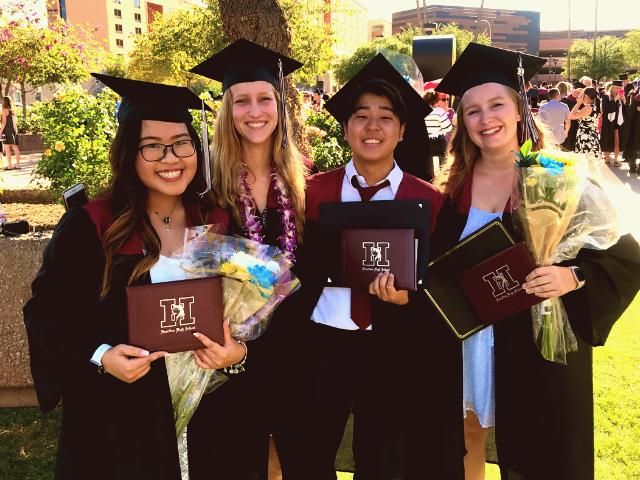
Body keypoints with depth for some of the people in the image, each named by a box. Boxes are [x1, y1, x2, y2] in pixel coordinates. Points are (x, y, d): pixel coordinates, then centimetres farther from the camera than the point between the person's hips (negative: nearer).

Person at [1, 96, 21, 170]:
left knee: (7, 149, -6)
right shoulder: (12, 110, 15)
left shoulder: (5, 110, -6)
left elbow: (4, 121, -12)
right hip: (14, 130, 7)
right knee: (15, 148, 5)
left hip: (7, 131, -7)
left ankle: (9, 166, -9)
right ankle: (17, 165, 5)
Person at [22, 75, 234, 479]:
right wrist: (100, 356, -21)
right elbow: (47, 312, -5)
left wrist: (239, 350, -15)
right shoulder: (89, 226, -10)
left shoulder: (218, 224, 1)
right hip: (118, 418, -3)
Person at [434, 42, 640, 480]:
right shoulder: (455, 186, 0)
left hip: (541, 342, -3)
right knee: (467, 433, 16)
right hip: (467, 343, 3)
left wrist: (574, 277, -27)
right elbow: (436, 263, 10)